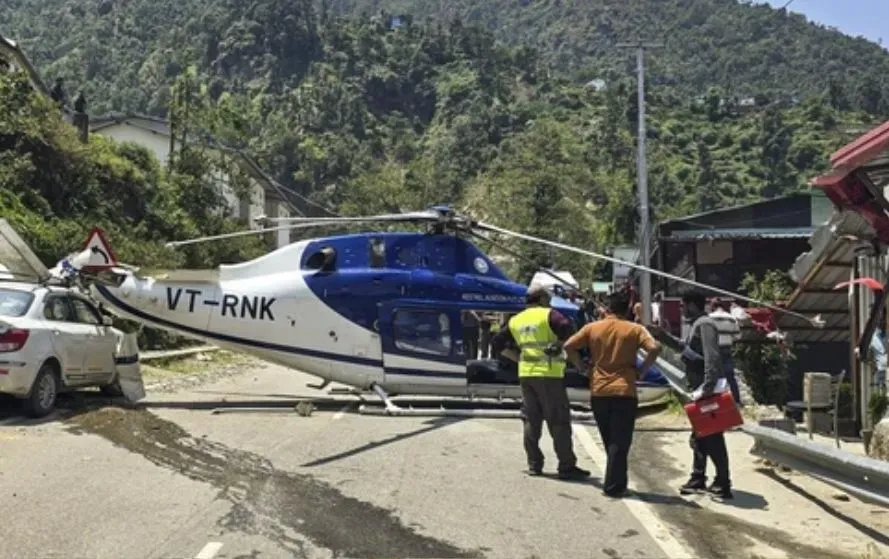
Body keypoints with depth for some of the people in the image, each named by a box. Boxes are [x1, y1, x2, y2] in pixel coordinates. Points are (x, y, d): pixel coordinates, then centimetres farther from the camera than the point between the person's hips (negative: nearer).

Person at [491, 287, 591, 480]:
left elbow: (497, 344, 18)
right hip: (549, 374, -6)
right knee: (559, 421, -1)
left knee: (531, 420, 13)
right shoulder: (549, 315, -5)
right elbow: (569, 334, -20)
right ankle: (567, 467, 1)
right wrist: (579, 364, -12)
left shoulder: (515, 321, 14)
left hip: (526, 374, 6)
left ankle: (534, 465, 16)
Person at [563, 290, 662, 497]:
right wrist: (641, 370, -4)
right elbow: (655, 348, -15)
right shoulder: (634, 329, -1)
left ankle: (616, 482, 25)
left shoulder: (592, 328, 5)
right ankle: (613, 486, 0)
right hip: (624, 391, -3)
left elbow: (567, 346, 2)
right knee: (620, 442, 2)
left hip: (598, 392, 3)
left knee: (609, 441, 17)